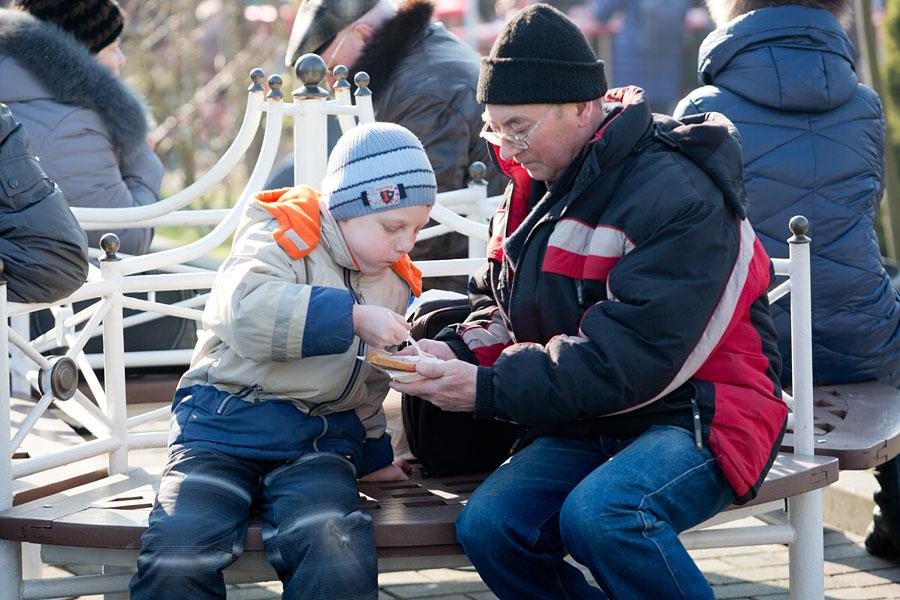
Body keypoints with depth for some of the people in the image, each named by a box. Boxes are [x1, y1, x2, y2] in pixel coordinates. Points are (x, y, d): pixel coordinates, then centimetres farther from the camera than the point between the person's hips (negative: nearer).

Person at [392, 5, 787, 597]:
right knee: (487, 526, -20)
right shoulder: (536, 188, 11)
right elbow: (502, 311, 18)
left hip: (698, 413, -7)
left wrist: (490, 388, -23)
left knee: (599, 515, -36)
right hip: (586, 424, 7)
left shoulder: (679, 197, -18)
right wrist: (455, 351, -6)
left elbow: (634, 357, -24)